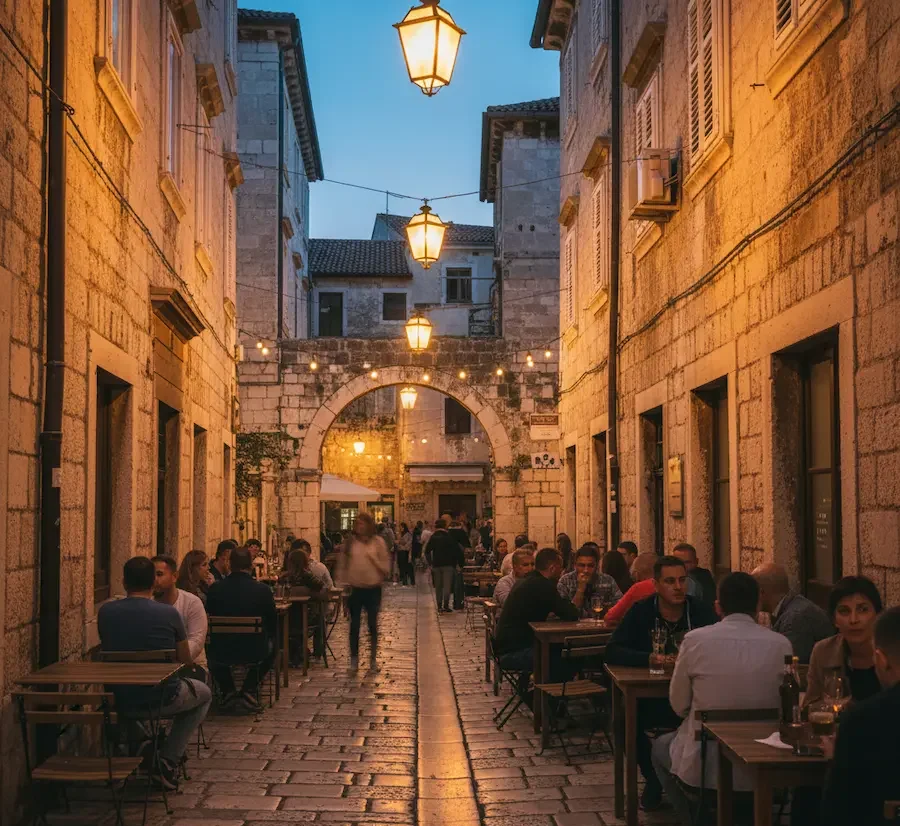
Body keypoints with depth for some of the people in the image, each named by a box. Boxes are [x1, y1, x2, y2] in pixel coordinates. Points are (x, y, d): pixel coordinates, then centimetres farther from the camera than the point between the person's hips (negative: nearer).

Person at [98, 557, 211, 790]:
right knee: (204, 694, 28)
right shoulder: (168, 613, -12)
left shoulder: (105, 611, -6)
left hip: (119, 700, 4)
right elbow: (186, 660, -1)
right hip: (163, 698, -4)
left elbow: (106, 651, 11)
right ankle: (168, 761, 13)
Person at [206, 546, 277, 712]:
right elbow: (272, 626, 1)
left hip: (222, 654, 1)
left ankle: (228, 691, 22)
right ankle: (249, 690, 18)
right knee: (271, 648, 33)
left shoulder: (214, 589, -7)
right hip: (254, 652, -1)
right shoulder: (263, 590, -10)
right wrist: (267, 639, 24)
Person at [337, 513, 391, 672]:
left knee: (372, 625, 8)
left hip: (373, 589, -1)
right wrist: (343, 582, -2)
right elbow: (343, 564, 4)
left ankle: (373, 658, 19)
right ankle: (354, 659, 15)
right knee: (354, 625, 6)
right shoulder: (351, 542, 1)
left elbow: (386, 566, -1)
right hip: (354, 589, 1)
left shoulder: (378, 542, -2)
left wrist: (373, 559, -16)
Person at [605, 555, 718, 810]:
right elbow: (612, 651, -10)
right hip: (649, 697, 0)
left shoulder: (701, 612, -2)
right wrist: (651, 659, -26)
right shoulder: (640, 612, -2)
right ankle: (653, 778, 1)